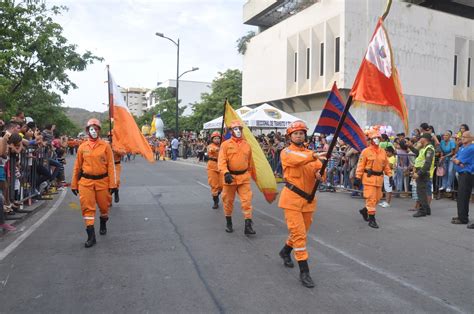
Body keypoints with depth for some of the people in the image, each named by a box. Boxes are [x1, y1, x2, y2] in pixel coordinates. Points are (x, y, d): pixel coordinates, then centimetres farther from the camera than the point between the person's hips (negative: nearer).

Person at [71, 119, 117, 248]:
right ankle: (91, 236, 1)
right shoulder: (82, 147, 3)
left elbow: (111, 165, -4)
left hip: (102, 181, -1)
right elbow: (77, 167, 9)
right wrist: (74, 184, 9)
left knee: (104, 205, 13)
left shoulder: (105, 146, -3)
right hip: (86, 181, 1)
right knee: (87, 207, -4)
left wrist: (112, 184, -8)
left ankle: (103, 224, 44)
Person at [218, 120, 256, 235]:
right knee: (228, 201, 12)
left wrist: (250, 174, 22)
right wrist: (226, 173, -29)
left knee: (247, 200, -6)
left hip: (244, 177, 2)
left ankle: (248, 225, -4)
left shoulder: (247, 145, 7)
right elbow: (222, 160, -14)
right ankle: (228, 223, 30)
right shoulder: (225, 144, -5)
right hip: (230, 176, -2)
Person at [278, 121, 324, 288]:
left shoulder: (311, 153, 12)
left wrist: (318, 173, -26)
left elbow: (318, 167, -4)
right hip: (292, 198, -6)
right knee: (298, 233, -9)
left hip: (308, 199, 6)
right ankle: (304, 271, -2)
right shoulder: (286, 152, -4)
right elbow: (297, 159, -26)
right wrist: (314, 155, -40)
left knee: (302, 232, 17)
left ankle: (285, 251, 43)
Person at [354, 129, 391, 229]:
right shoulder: (366, 151, -6)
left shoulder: (383, 152, 9)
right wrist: (357, 178, -12)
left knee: (377, 198, 14)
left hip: (379, 179, 6)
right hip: (369, 178, -6)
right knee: (371, 198, -6)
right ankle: (371, 219, 2)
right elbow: (361, 165, -8)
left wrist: (390, 176, 8)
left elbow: (386, 165, 14)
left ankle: (365, 210, 37)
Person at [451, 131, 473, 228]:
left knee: (463, 197, -7)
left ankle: (463, 218, -2)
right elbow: (454, 159, 12)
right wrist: (459, 162, -8)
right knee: (461, 196, 16)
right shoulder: (462, 147, 14)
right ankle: (462, 216, 25)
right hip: (462, 174, 10)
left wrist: (457, 160, 2)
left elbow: (458, 161, -19)